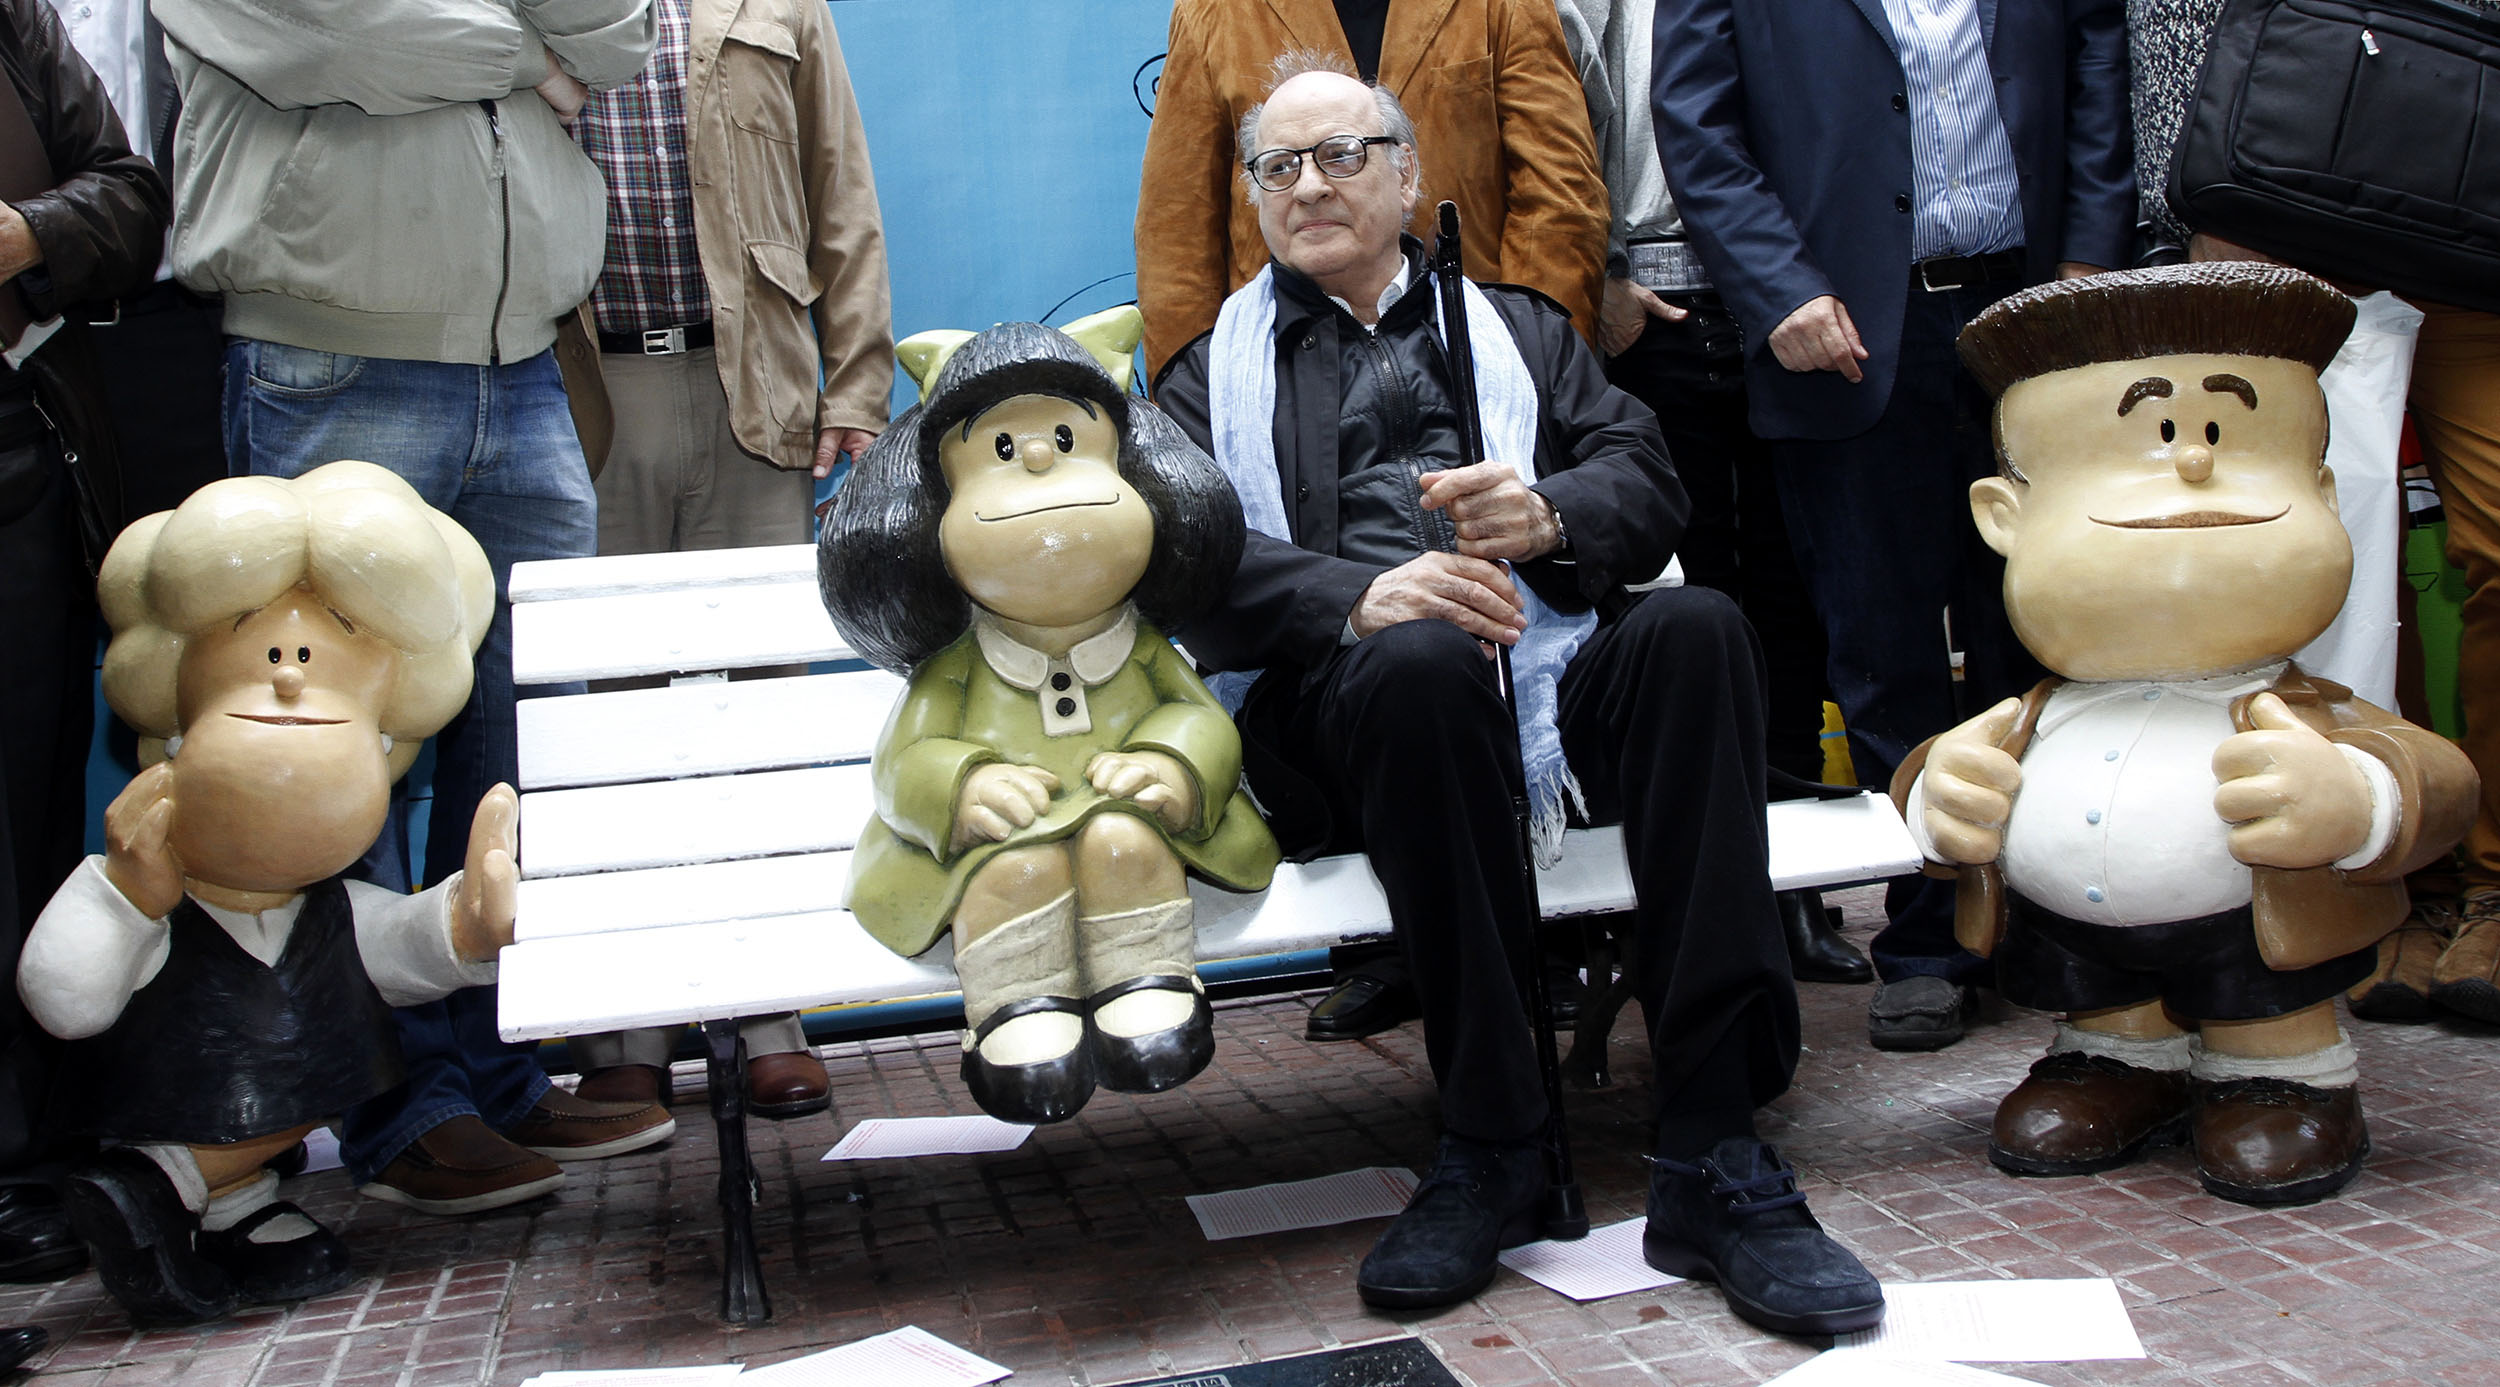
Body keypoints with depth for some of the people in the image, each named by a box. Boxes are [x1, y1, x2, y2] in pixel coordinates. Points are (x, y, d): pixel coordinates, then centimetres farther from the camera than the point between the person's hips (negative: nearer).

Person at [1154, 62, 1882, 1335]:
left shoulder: (1515, 328, 28)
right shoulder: (1215, 372, 22)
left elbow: (1649, 486, 12)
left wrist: (1547, 514, -12)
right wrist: (1356, 598, -18)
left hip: (1555, 673, 2)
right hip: (1344, 697, -2)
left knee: (1695, 627, -30)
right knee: (1421, 662, -37)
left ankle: (1713, 1155, -30)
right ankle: (1488, 1147, -24)